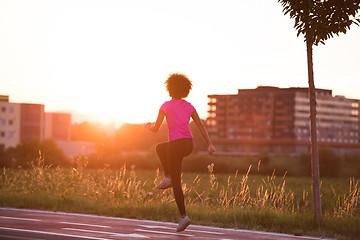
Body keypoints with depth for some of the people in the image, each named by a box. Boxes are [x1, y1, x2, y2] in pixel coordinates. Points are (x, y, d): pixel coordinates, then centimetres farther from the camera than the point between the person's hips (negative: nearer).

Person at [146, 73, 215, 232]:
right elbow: (201, 126, 4)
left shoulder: (166, 106, -6)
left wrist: (149, 126, 19)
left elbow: (155, 129, -4)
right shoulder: (189, 106, 10)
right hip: (189, 144, 6)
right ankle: (167, 178, 21)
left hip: (176, 145, -6)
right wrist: (209, 144, 1)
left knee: (176, 183, 1)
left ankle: (183, 216, -4)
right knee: (160, 148, 32)